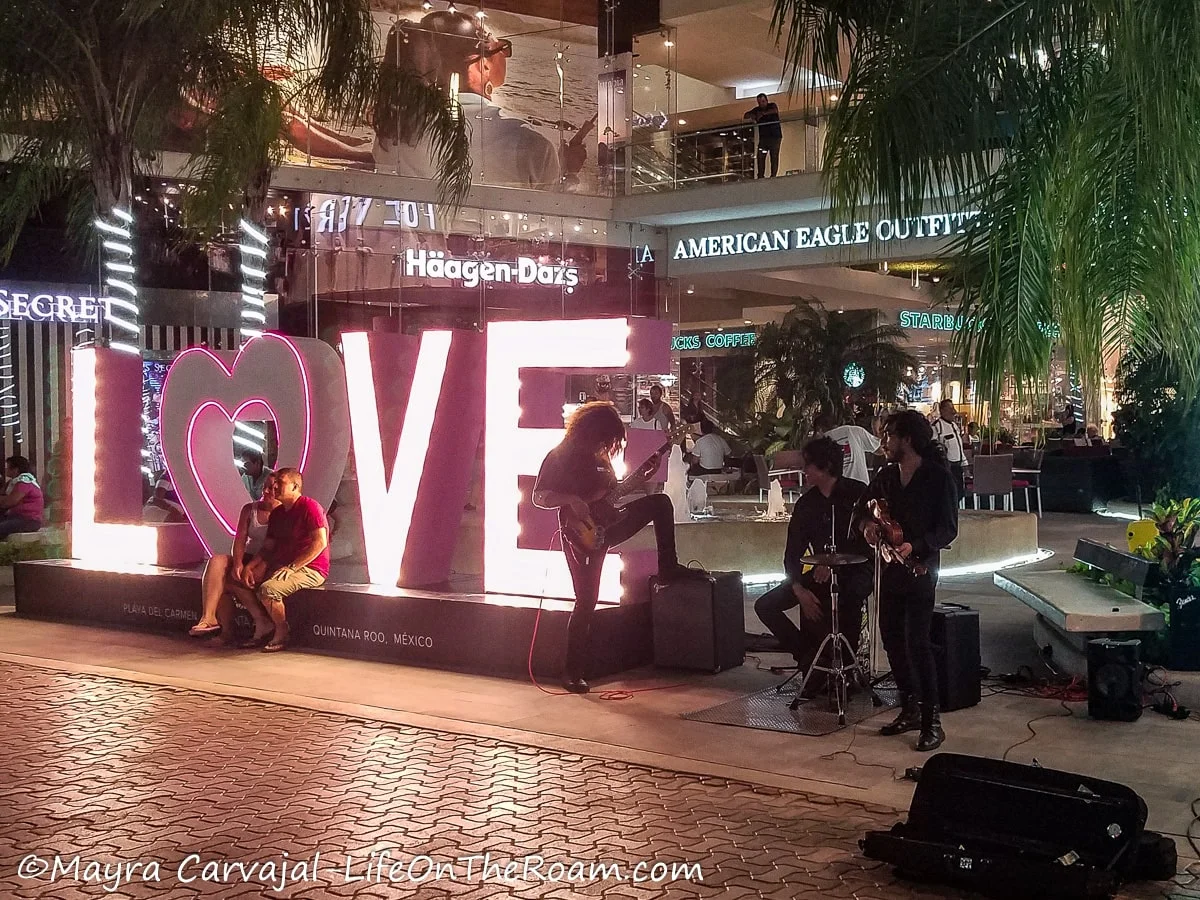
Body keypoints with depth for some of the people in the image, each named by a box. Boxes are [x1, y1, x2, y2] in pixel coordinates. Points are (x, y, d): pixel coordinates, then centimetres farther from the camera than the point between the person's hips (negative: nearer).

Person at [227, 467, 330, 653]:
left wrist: (292, 567, -23)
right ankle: (264, 625, 4)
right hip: (281, 565, 9)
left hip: (310, 569, -9)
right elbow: (268, 548, 17)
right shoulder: (277, 513, 16)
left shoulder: (309, 507, -11)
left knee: (268, 589, -32)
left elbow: (320, 542, -21)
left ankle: (281, 635, -10)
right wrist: (250, 567, -2)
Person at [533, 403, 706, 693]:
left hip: (605, 527, 7)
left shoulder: (599, 457, 10)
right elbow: (538, 497, -13)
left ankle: (668, 568, 0)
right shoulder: (559, 457, -10)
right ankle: (572, 671, 0)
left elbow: (614, 492, 19)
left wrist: (642, 474, 6)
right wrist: (571, 500, -27)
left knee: (659, 502, -1)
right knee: (586, 600, -10)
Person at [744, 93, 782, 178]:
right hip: (763, 137, 3)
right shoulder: (757, 110, 14)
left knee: (774, 157, -10)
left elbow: (775, 111, -18)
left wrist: (763, 113, -22)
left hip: (775, 136, -3)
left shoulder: (772, 106, 5)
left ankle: (773, 176, -13)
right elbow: (746, 115, 10)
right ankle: (761, 176, -13)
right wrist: (751, 116, -11)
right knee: (760, 156, -10)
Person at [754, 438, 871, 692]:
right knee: (765, 606, -9)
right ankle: (808, 656, 0)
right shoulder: (806, 504, 7)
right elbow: (792, 552, 4)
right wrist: (798, 589, -12)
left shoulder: (857, 494, -7)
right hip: (820, 574, 6)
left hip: (854, 573, -6)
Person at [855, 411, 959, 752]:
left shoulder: (938, 476, -9)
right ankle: (909, 710, 24)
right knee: (892, 639, 10)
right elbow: (863, 507, 19)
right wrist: (866, 523, -3)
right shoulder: (886, 475, 9)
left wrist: (915, 547, -24)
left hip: (920, 568, -7)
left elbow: (948, 528, -11)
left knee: (917, 643, -11)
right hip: (890, 569, 7)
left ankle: (931, 721, -5)